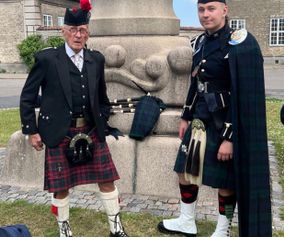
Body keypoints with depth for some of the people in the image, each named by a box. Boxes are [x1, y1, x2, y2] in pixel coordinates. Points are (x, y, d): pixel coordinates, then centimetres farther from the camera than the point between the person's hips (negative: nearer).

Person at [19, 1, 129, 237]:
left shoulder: (96, 59, 5)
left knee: (107, 180, 6)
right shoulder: (46, 58, -6)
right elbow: (28, 96, 0)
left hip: (91, 131, 3)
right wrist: (32, 131, -2)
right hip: (60, 133, -3)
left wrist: (101, 122, 13)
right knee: (61, 186, 8)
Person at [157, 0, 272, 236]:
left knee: (225, 180, 7)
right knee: (185, 169, 15)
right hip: (201, 120, 8)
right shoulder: (201, 42, 7)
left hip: (225, 126, -8)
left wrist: (230, 137, -21)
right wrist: (186, 117, 18)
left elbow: (245, 97, -20)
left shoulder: (239, 44, -17)